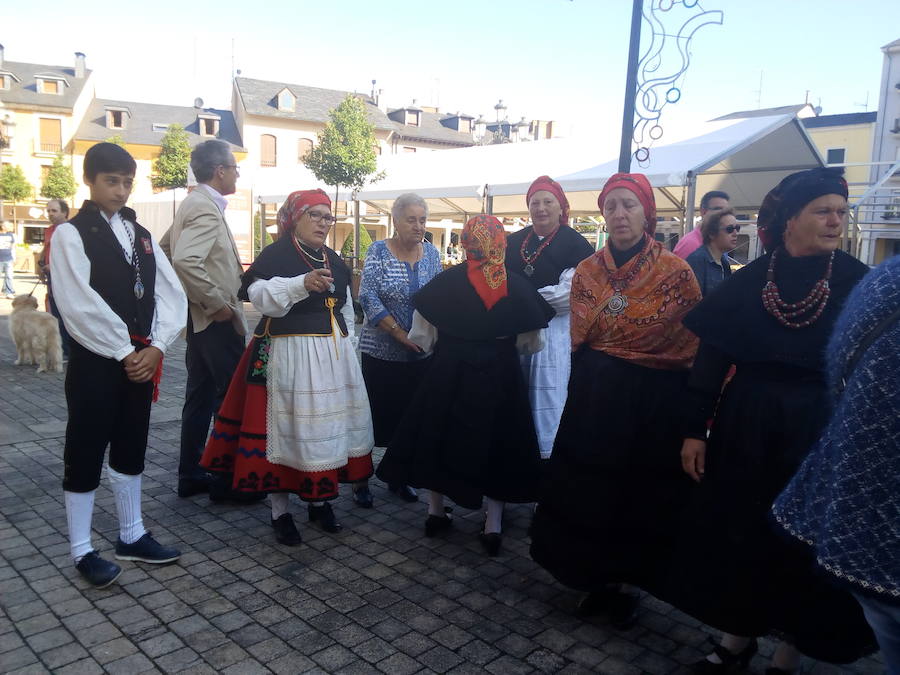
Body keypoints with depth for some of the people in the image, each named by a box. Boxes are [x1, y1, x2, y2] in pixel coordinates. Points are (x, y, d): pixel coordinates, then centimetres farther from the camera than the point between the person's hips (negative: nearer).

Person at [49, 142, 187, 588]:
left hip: (141, 359, 6)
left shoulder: (141, 235, 11)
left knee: (131, 448, 14)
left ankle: (131, 535, 28)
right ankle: (82, 551, 16)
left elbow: (171, 293, 4)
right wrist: (124, 353, -14)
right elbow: (81, 306, -15)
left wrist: (155, 347, -8)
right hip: (94, 361, -5)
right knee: (85, 452, 4)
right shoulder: (70, 234, -6)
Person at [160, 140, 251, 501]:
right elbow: (186, 260, -31)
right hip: (217, 320, -10)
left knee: (201, 396, 14)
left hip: (200, 317, 10)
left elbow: (165, 249, 22)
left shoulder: (192, 203, 14)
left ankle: (191, 474, 23)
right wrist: (217, 303, -22)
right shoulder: (206, 208, -16)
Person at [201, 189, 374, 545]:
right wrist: (303, 283, -35)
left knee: (328, 425, 10)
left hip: (333, 355, 7)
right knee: (286, 427, -3)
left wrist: (348, 352, 20)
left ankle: (319, 500, 26)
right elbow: (260, 296, -22)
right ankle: (279, 511, 11)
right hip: (289, 356, -6)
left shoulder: (334, 260, 15)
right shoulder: (275, 254, -6)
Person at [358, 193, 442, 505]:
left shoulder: (431, 253, 5)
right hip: (381, 351, -4)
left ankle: (399, 477, 27)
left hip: (420, 353, 4)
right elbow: (368, 297, -13)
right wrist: (399, 332, -19)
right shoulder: (378, 251, -6)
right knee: (375, 416, 0)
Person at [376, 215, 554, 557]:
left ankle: (436, 512, 28)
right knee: (496, 442, 11)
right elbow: (532, 343, 1)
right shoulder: (518, 286, -6)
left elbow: (421, 336, -3)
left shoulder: (445, 282, -7)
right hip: (500, 377, 0)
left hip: (449, 373, 0)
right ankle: (492, 526, 16)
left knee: (441, 436, 16)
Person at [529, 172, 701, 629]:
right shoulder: (586, 271, 3)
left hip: (655, 402, -3)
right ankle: (598, 580, 29)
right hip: (595, 397, 3)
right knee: (591, 491, 9)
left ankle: (627, 585, 28)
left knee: (643, 496, 7)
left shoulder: (676, 270, -8)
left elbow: (699, 343, -4)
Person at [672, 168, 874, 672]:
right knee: (738, 532, 12)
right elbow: (711, 358, 0)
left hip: (820, 432, -1)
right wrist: (695, 430, -1)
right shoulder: (747, 281, -2)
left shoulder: (857, 282, -5)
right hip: (746, 428, 2)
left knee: (804, 543, 10)